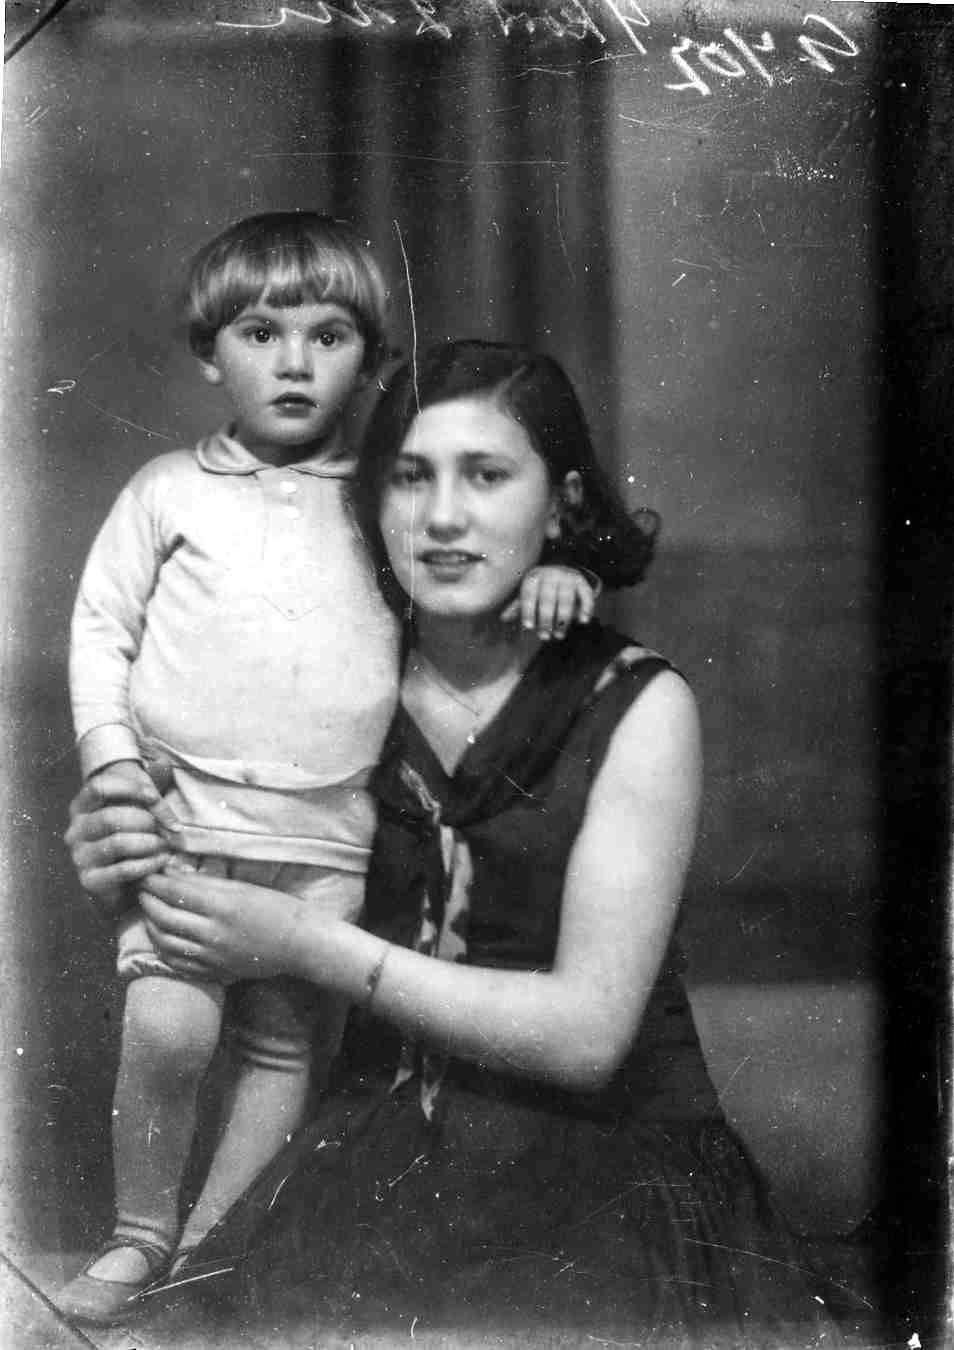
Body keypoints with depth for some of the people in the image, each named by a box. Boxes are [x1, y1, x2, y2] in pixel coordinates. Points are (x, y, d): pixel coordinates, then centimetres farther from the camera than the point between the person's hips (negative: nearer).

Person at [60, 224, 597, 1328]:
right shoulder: (169, 491, 7)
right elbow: (101, 627, 8)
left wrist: (549, 569, -10)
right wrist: (112, 755, -5)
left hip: (323, 834, 2)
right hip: (181, 815, -1)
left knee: (285, 1046, 6)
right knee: (165, 1031, -13)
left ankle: (214, 1248, 22)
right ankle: (140, 1236, 9)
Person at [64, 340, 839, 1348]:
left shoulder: (636, 706, -6)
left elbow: (587, 1031, -12)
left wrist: (308, 948, -17)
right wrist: (134, 873, -8)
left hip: (602, 1157, -2)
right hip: (384, 1149, 3)